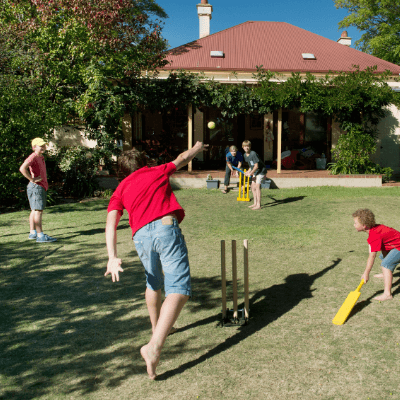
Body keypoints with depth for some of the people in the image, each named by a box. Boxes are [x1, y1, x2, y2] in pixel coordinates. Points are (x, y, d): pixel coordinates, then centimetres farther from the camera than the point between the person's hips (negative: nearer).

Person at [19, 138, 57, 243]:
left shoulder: (41, 157, 17)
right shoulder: (33, 157, -14)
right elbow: (22, 168, -29)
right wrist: (32, 179, -23)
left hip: (42, 186, 10)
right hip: (36, 187, -10)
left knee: (34, 210, 14)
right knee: (38, 210, -12)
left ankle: (33, 233, 22)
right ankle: (40, 235, -13)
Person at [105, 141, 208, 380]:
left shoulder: (121, 189, 22)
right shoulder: (158, 172, 23)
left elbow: (111, 222, 5)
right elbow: (182, 159, 41)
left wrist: (112, 257, -3)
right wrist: (197, 148, 62)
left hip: (141, 236, 4)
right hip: (166, 228, -4)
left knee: (154, 284, 28)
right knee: (179, 290, -12)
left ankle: (158, 328, 46)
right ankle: (154, 346, -28)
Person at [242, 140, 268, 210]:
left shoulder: (253, 154, -24)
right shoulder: (245, 155, 3)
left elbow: (256, 166, -23)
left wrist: (250, 173, -16)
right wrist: (248, 171, 2)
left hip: (261, 170, -9)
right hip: (255, 172, 9)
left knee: (257, 186, -15)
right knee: (253, 186, 8)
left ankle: (258, 205, -14)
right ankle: (255, 203, 18)